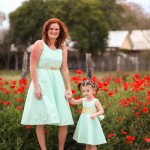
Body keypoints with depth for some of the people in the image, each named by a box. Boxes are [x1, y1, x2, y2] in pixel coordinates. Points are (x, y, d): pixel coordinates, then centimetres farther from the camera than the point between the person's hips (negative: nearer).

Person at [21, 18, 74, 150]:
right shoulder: (39, 44, -4)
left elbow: (65, 69, 11)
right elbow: (33, 67, -8)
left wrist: (69, 88, 5)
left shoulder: (63, 48, 11)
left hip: (57, 84, 5)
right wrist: (36, 86, -15)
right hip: (42, 83, -4)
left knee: (64, 121, 2)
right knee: (41, 119, -1)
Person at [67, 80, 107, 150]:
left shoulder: (95, 101, -10)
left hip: (92, 123, -6)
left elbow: (101, 111, -10)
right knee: (87, 142, 14)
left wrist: (95, 114, -28)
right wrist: (70, 98, -15)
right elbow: (74, 102, 5)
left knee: (92, 143, -2)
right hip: (84, 123, 6)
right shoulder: (83, 100, 5)